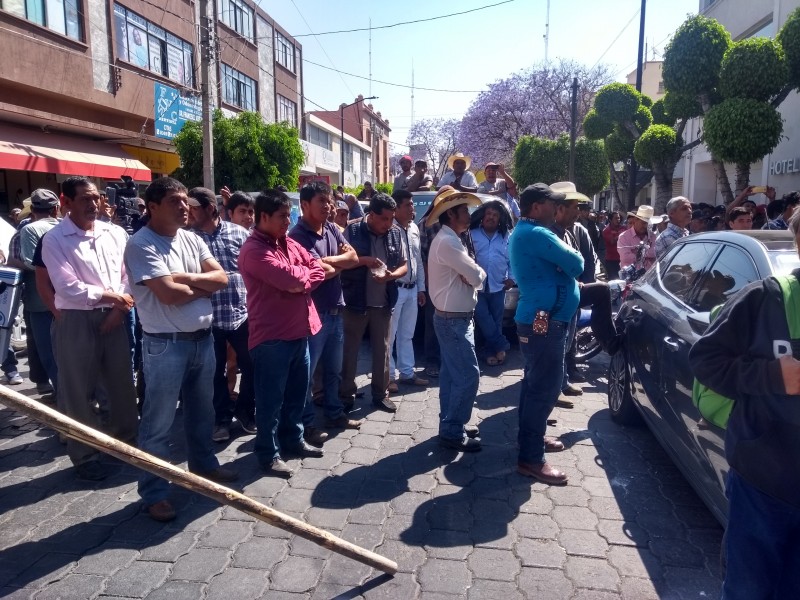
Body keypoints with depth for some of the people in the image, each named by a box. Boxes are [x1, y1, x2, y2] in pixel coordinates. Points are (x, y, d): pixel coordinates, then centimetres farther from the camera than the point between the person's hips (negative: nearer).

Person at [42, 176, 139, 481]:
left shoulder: (115, 233, 5)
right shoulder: (54, 239, -7)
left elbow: (128, 274, 3)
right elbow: (69, 289, -15)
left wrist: (118, 309, -10)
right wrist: (113, 296, -9)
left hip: (113, 318, 4)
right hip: (76, 321, -4)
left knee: (123, 383, 14)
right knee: (78, 392, 7)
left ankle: (126, 441, 33)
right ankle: (85, 455, 22)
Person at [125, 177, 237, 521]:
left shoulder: (191, 240, 8)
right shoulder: (141, 245, -13)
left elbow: (222, 278, 2)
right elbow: (168, 294, -23)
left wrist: (187, 278, -15)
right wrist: (204, 286, -6)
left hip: (202, 338, 7)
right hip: (165, 345, -7)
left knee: (201, 411, 22)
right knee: (158, 421, 4)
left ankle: (203, 465, 41)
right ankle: (154, 493, 17)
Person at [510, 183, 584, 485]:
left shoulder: (524, 232, 17)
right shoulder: (536, 234, -17)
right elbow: (576, 264, -17)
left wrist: (568, 275, 1)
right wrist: (572, 258, 4)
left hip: (536, 318, 11)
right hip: (544, 321, -11)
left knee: (535, 383, 19)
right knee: (545, 388, -6)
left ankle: (532, 437, 33)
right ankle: (531, 458, 1)